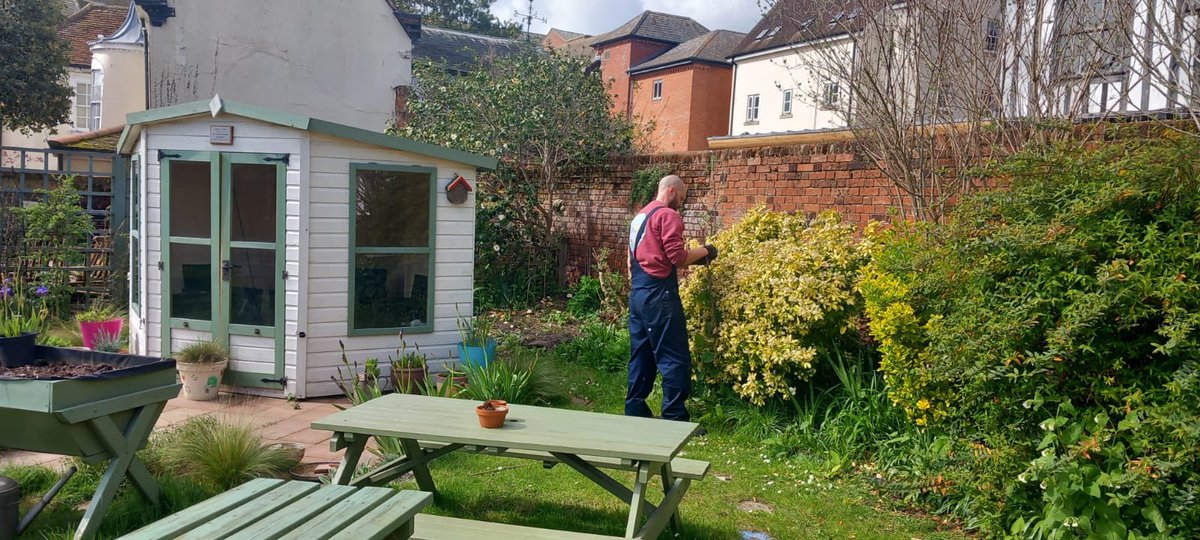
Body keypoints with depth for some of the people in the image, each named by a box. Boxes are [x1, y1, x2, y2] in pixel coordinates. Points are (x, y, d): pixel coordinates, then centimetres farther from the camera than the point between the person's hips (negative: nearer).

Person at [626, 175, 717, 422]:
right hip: (658, 294, -9)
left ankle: (635, 412, 16)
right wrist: (704, 252, -2)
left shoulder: (640, 216, 20)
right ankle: (675, 418, -3)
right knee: (674, 357, -4)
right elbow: (677, 256, -16)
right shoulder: (667, 215, -9)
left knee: (641, 355, 13)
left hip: (638, 293, 9)